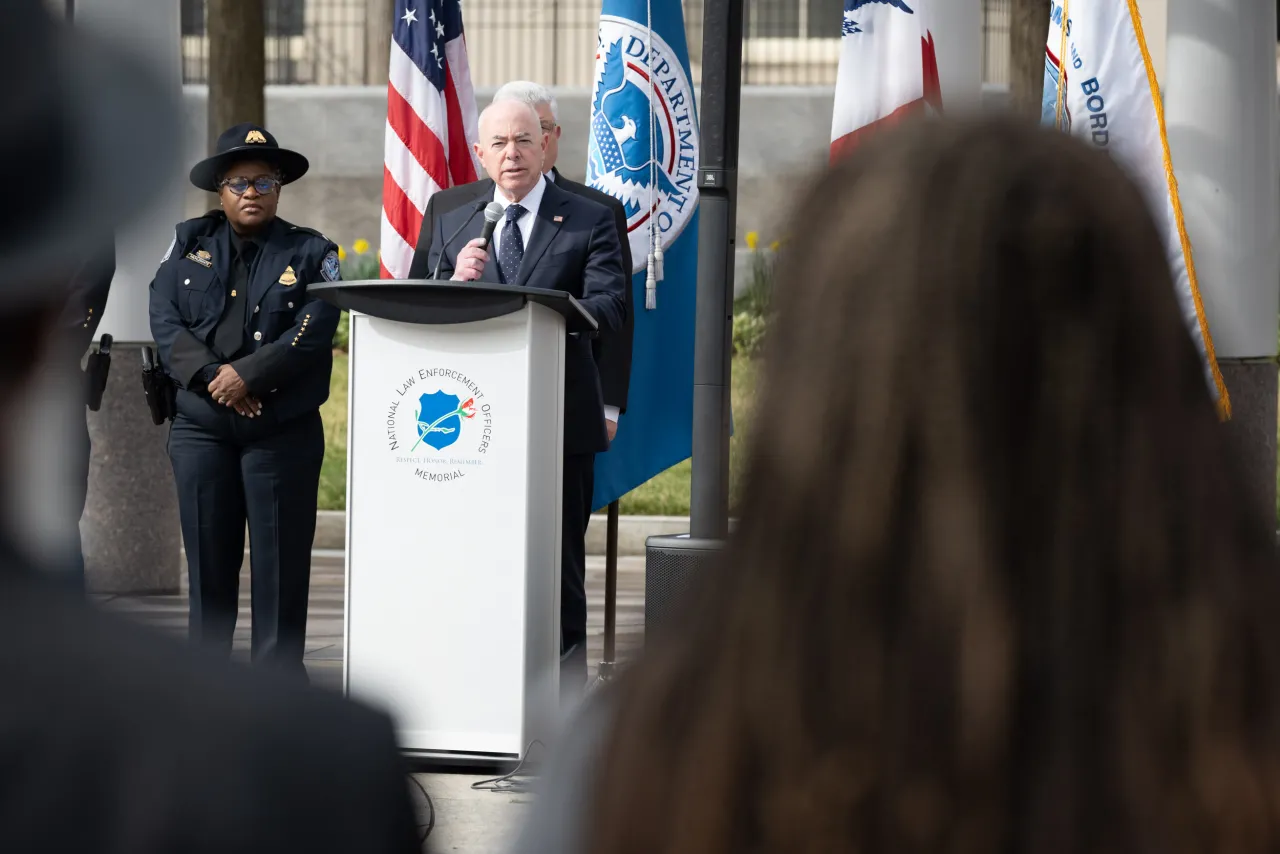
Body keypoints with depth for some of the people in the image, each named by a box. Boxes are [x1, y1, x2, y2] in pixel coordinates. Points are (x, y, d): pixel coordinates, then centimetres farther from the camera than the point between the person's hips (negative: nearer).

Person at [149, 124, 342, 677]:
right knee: (208, 558, 6)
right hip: (201, 429, 2)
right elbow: (165, 321, 0)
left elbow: (312, 334, -9)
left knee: (280, 560, -2)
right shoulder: (189, 244, 11)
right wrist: (211, 379, -14)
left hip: (283, 430, -2)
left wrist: (247, 375, -18)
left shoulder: (311, 253, 4)